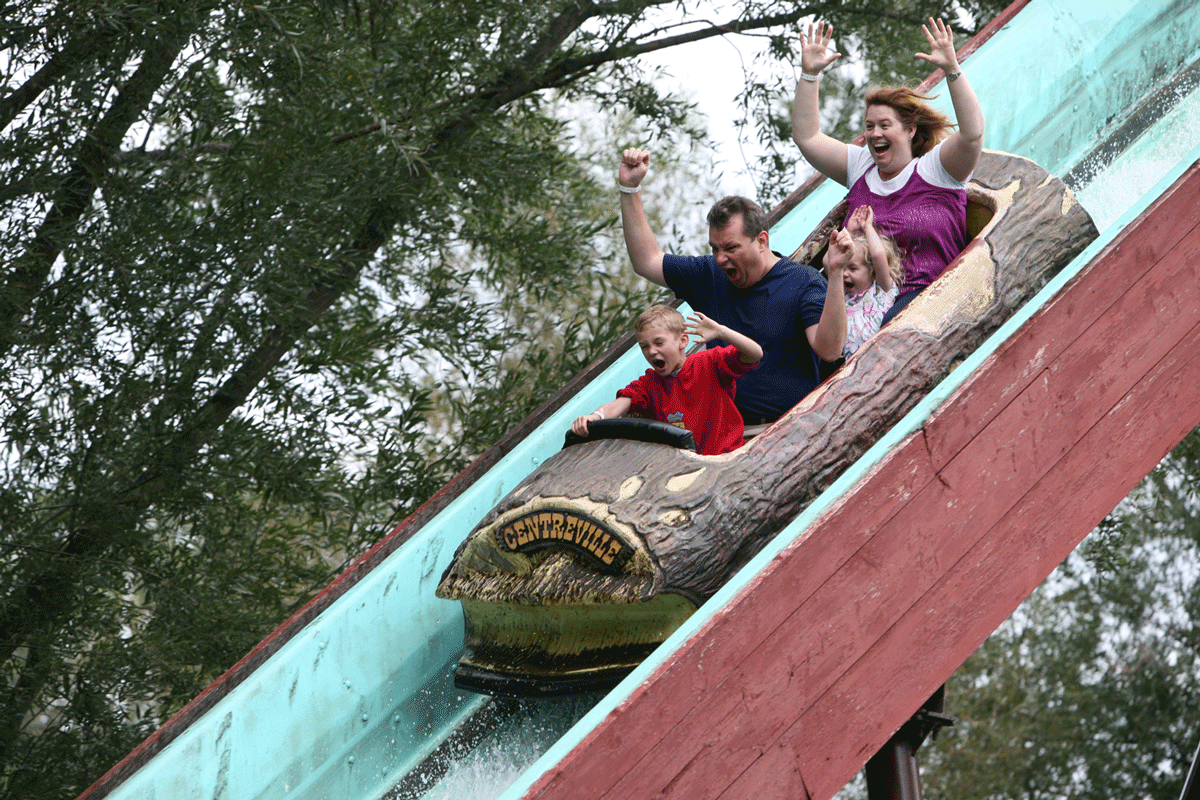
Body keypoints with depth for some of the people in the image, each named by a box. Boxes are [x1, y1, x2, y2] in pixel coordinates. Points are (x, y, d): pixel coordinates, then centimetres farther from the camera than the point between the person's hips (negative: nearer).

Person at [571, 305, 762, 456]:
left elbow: (755, 354, -12)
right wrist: (596, 416, -33)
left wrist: (721, 332, -26)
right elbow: (621, 403, -10)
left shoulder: (710, 363, -1)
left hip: (726, 454, -2)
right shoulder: (650, 384, 7)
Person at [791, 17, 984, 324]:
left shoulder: (934, 168, 2)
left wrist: (952, 69, -23)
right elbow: (806, 137, 16)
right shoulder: (860, 166, 19)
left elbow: (972, 133, -15)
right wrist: (809, 74, 8)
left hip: (922, 290, -5)